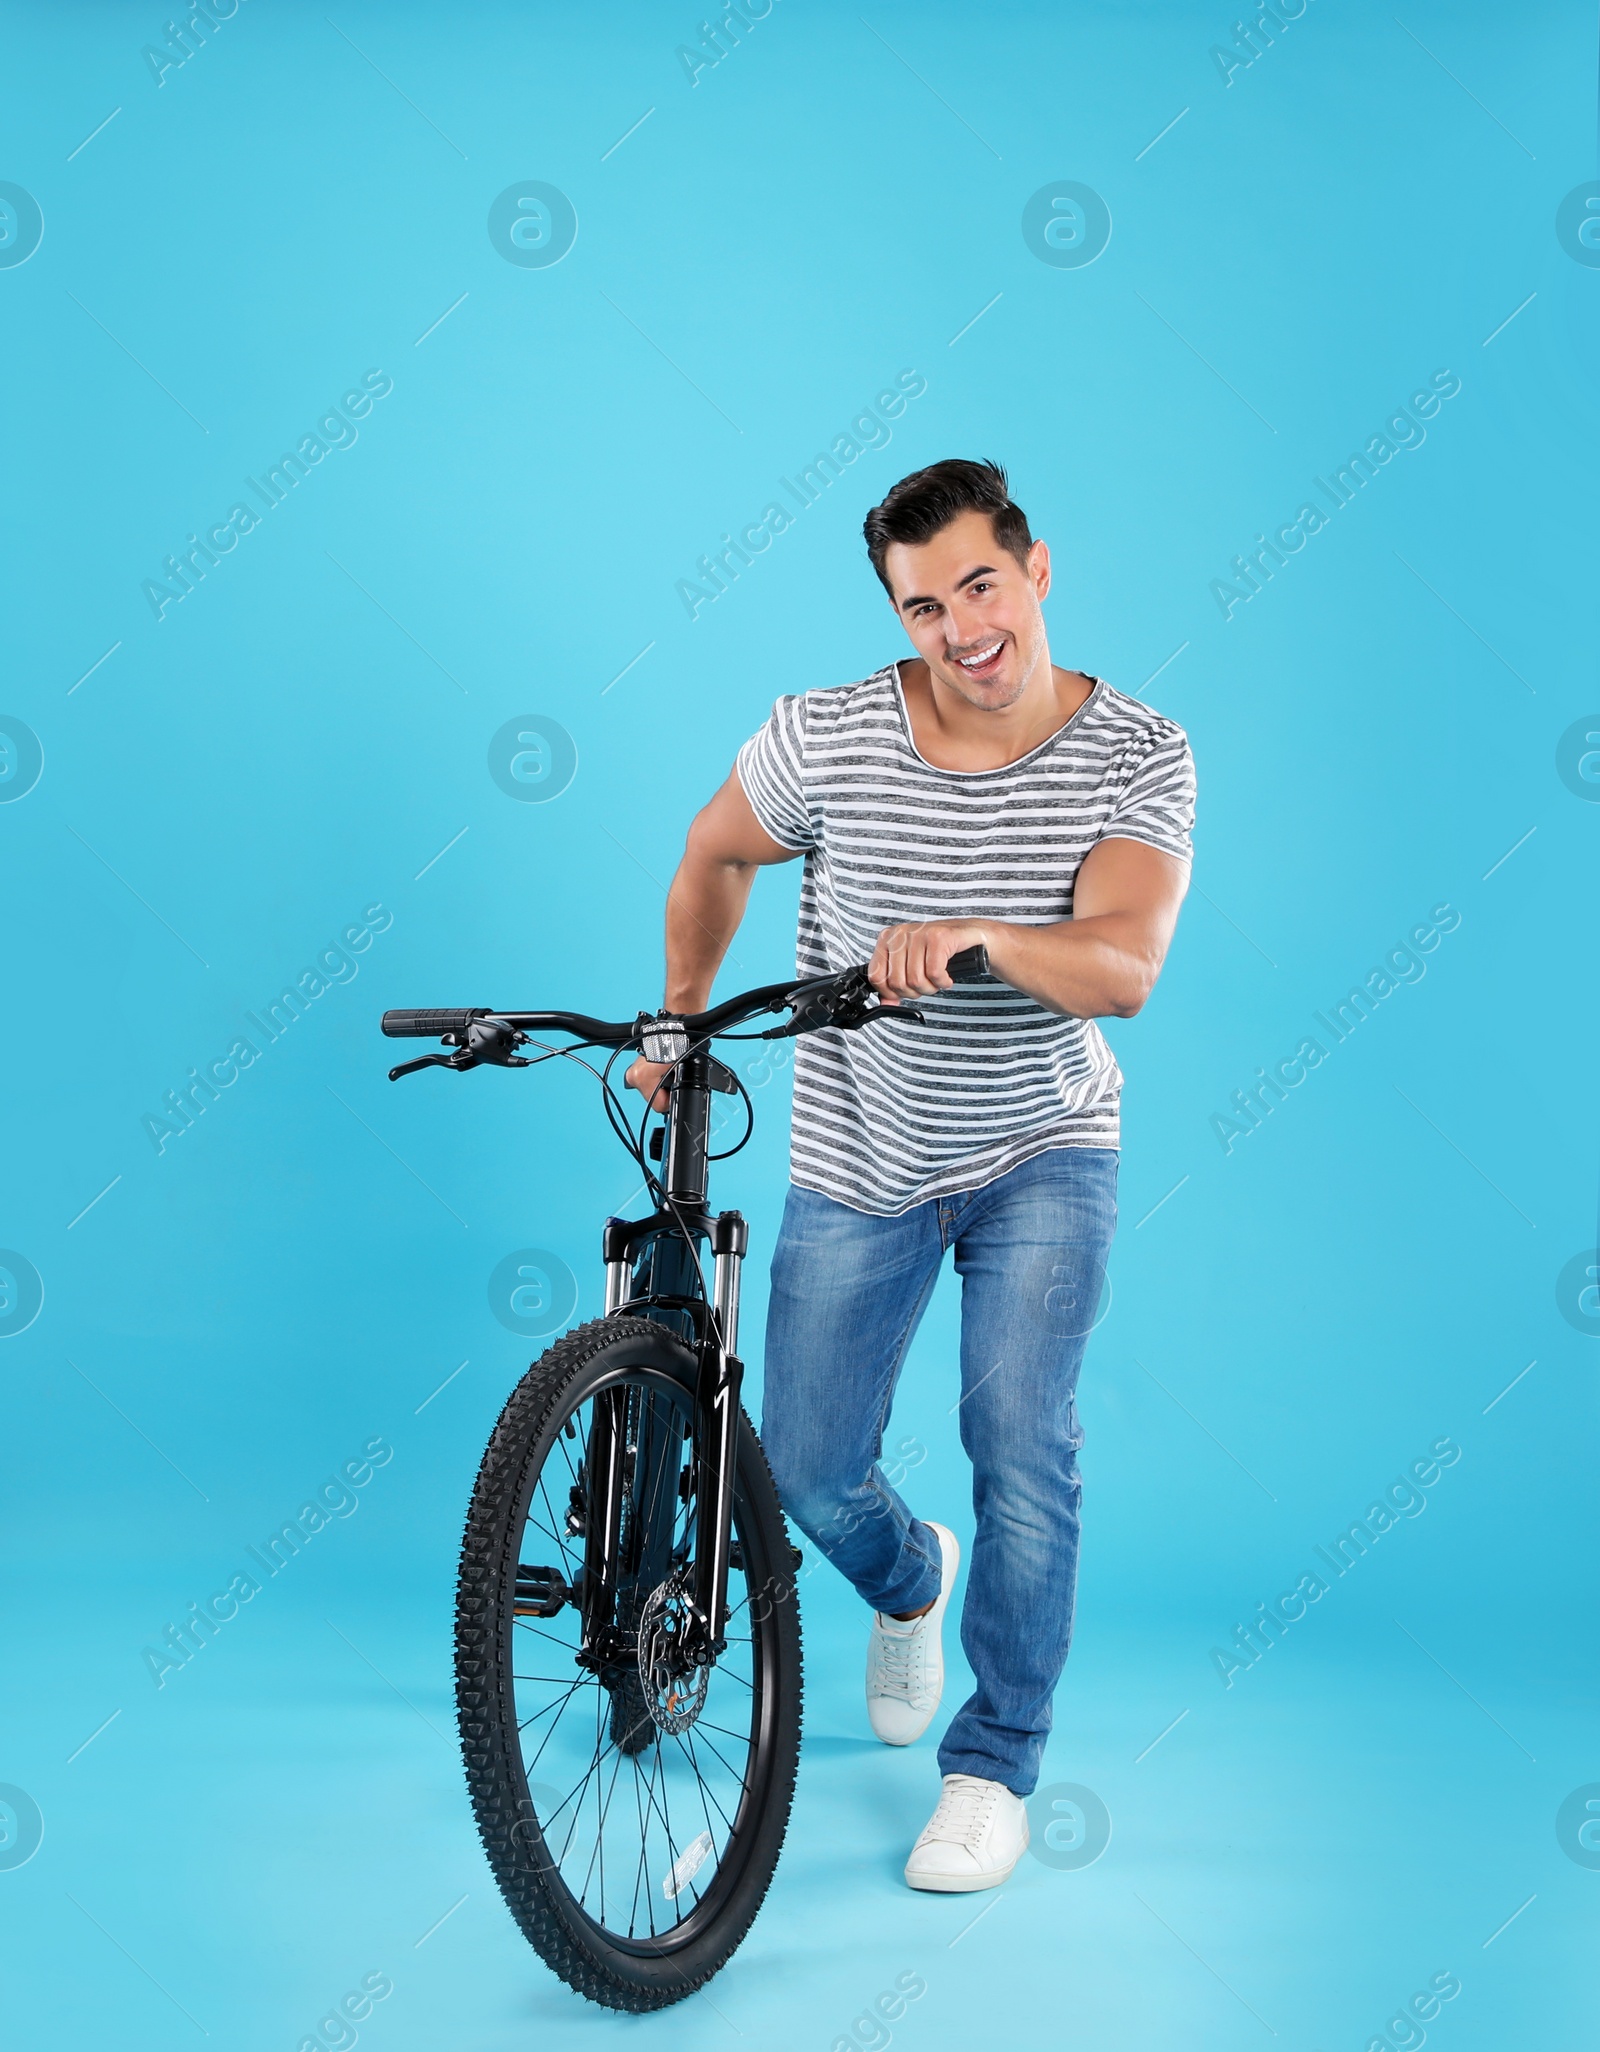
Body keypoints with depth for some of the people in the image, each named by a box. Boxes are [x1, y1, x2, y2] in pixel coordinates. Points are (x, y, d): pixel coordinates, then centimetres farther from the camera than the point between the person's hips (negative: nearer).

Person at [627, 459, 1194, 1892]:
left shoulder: (1140, 756, -15)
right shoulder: (827, 736, -14)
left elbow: (1122, 969, -28)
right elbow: (716, 854, 6)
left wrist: (977, 936, -46)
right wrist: (681, 1015, 10)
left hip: (1041, 1151, -1)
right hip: (859, 1161, 2)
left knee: (1021, 1444, -17)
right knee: (810, 1474, 4)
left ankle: (994, 1772, 5)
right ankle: (910, 1583, 43)